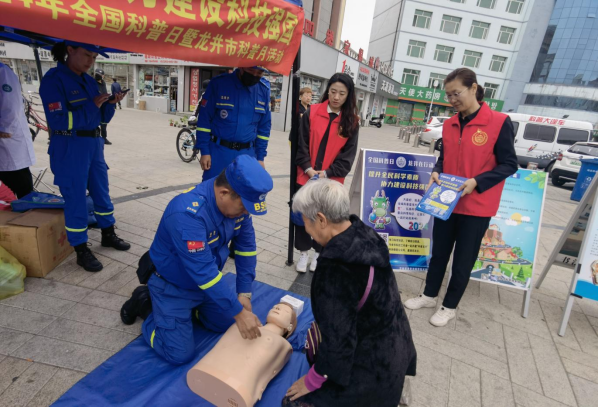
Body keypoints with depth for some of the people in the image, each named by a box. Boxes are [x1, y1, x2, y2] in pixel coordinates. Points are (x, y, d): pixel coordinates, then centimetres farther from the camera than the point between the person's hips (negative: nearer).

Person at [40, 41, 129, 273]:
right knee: (76, 199, 0)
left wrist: (111, 103, -8)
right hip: (68, 147, -7)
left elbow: (103, 118, 10)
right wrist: (91, 106, -21)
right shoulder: (53, 80, -11)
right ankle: (81, 251, 12)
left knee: (101, 191, 15)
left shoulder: (88, 81, 9)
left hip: (93, 143, 7)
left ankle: (108, 235, 32)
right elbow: (58, 121, -19)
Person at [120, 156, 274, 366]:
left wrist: (244, 293, -9)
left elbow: (247, 246, -7)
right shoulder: (187, 213, -37)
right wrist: (239, 313, -31)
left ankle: (192, 307, 25)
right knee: (180, 354, -6)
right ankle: (146, 303, 15)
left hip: (209, 280, 6)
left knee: (231, 326, 7)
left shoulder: (237, 200, -15)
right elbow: (203, 272, -37)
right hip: (173, 286, -6)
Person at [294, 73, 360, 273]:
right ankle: (304, 252, 28)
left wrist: (327, 173, -13)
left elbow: (348, 154, -3)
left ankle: (319, 253, 31)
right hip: (306, 177, 1)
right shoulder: (312, 112, -1)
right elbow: (302, 144, -1)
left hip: (331, 180, 0)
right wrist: (308, 168, -13)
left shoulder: (352, 121, 0)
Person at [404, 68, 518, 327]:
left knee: (463, 260, 9)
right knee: (439, 253, 16)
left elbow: (509, 165, -9)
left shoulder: (499, 122, -11)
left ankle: (450, 307, 28)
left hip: (476, 207, -4)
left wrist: (476, 182, -21)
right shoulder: (449, 125, 4)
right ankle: (429, 296, 35)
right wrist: (436, 173, -7)